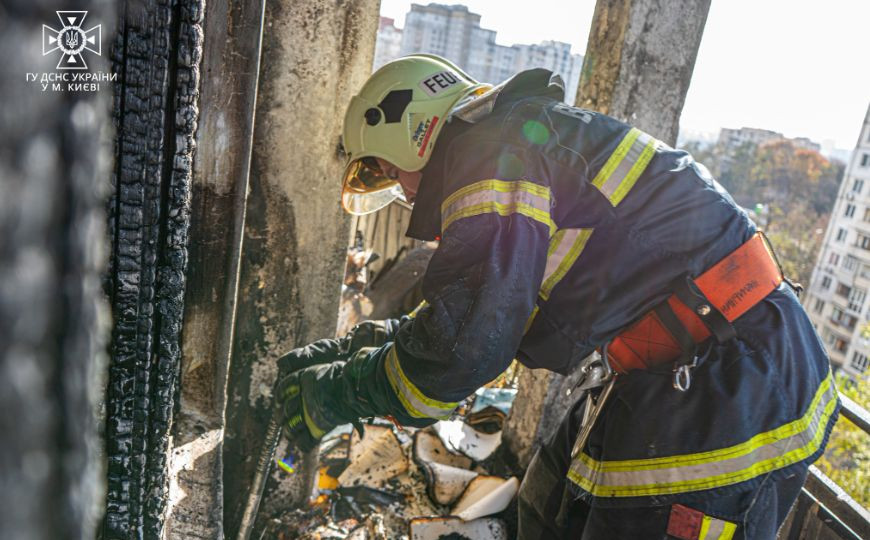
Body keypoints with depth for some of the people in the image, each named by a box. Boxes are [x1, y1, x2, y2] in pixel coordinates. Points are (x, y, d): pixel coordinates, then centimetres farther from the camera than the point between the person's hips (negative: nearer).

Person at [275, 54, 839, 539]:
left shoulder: (494, 145, -14)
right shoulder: (532, 143, 18)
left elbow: (464, 346, -21)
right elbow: (470, 305, 23)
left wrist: (338, 393, -5)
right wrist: (360, 343, 19)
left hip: (736, 399, -10)